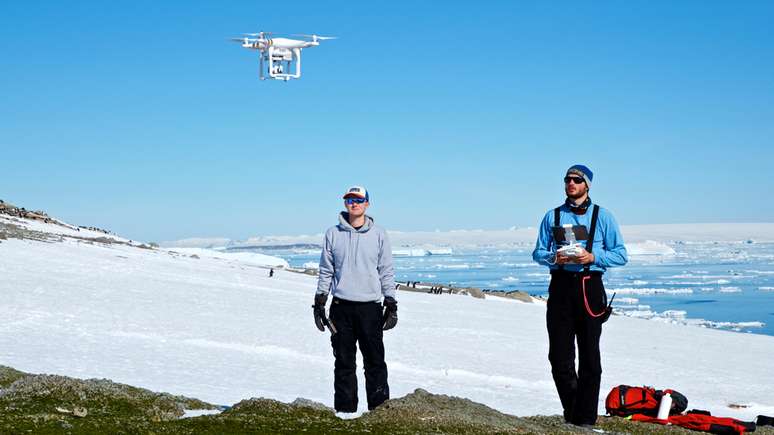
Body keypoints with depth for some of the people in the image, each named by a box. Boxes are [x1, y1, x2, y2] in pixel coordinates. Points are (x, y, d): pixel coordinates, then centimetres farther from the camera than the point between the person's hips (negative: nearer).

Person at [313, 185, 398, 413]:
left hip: (370, 307, -1)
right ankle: (345, 411, 12)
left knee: (375, 362, -1)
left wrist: (391, 305, 1)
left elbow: (386, 272, 6)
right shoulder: (333, 234, 7)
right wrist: (319, 303, 5)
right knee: (344, 364, 6)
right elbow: (326, 271, 10)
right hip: (341, 308, 1)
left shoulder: (378, 234, 5)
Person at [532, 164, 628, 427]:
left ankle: (586, 419, 9)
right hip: (560, 286, 2)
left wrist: (593, 257, -13)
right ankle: (572, 413, 19)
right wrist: (554, 258, -9)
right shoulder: (552, 216, 12)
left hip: (589, 288, -2)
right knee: (559, 356, 2)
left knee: (589, 356, 1)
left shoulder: (602, 216, 6)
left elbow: (621, 255, 3)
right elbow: (538, 252, 12)